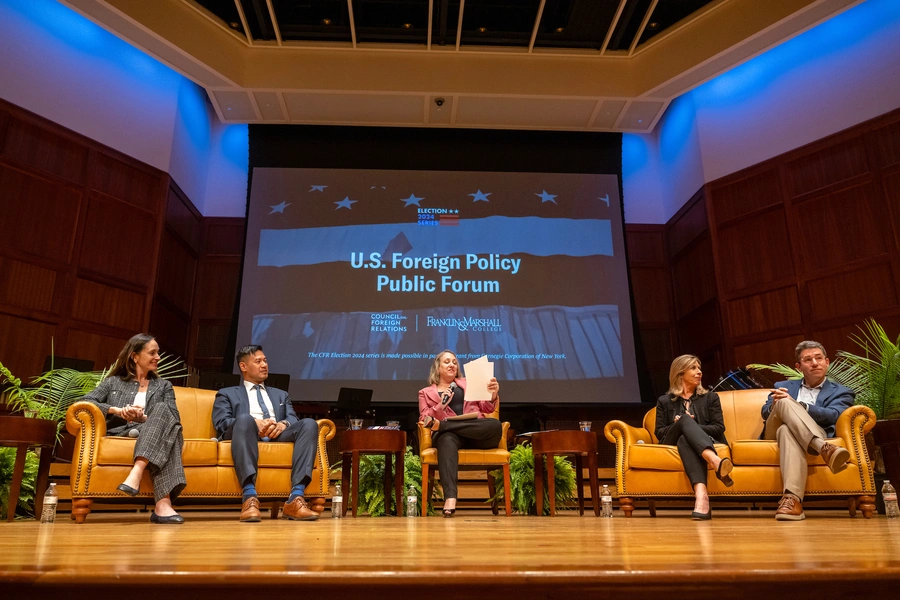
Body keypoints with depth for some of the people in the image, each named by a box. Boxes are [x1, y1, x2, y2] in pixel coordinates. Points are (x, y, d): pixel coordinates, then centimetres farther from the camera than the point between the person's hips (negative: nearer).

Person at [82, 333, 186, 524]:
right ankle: (162, 504, -50)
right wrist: (116, 410, -10)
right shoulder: (113, 382, 24)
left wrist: (145, 419, -10)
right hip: (120, 436, -1)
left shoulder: (164, 386, 26)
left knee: (161, 409, -34)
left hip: (154, 436, 2)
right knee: (163, 424, -36)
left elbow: (174, 420, 10)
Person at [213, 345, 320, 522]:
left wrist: (283, 424, -10)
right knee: (245, 419, -38)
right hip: (249, 434, -3)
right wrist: (255, 423, -14)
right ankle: (249, 498, -47)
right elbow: (221, 423, 4)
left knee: (309, 424, -27)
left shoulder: (281, 394, 33)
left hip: (278, 435, 3)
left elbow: (294, 419, 16)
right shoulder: (227, 394, 23)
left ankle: (296, 499, -37)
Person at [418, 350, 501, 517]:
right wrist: (441, 405, -5)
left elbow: (487, 408, 17)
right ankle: (450, 498, -55)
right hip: (448, 433, -2)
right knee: (447, 440, -40)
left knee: (495, 425, -33)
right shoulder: (426, 392, 24)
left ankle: (439, 425, -28)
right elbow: (424, 420, 11)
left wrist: (494, 395, -6)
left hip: (476, 432, 2)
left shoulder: (468, 384, 28)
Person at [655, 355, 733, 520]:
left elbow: (719, 428, 7)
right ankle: (716, 462, -62)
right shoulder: (664, 401, 20)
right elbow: (659, 433, 10)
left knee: (684, 439, -39)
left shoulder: (710, 397, 22)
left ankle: (701, 493, -64)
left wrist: (690, 428, -10)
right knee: (685, 419, -35)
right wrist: (681, 424, -10)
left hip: (706, 441, 0)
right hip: (674, 443, 0)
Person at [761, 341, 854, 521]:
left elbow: (832, 415, -3)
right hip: (775, 435, 2)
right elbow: (765, 413, 13)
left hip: (815, 434, -2)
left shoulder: (841, 392, 19)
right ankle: (824, 448, -54)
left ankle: (792, 498, -57)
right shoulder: (783, 387, 28)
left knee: (787, 430, -41)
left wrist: (794, 404, -15)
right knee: (784, 402, -32)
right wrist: (777, 404, -12)